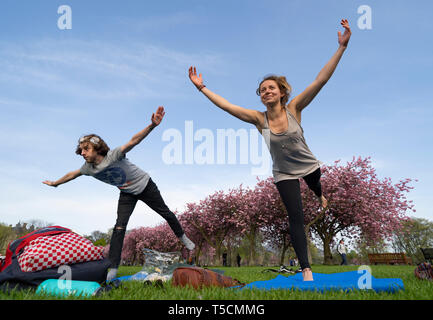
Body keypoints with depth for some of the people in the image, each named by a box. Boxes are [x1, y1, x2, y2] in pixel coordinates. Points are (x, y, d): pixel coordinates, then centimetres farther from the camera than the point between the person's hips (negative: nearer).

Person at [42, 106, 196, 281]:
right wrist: (55, 183, 23)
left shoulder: (113, 155, -31)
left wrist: (152, 125, -59)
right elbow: (72, 174, 8)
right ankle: (113, 268, -6)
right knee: (119, 226, -11)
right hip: (127, 194, 4)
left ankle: (182, 237, 35)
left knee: (165, 212, 10)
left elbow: (133, 141, -45)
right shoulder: (89, 168, -13)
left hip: (144, 185, -3)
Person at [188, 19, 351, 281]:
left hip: (309, 165, 1)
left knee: (317, 188, 32)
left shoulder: (294, 109, -20)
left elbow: (321, 80, -28)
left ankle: (322, 198, 73)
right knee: (296, 217, -7)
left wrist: (342, 46, -34)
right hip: (284, 174, -1)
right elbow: (226, 105, -20)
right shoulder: (259, 118, -18)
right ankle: (306, 270, 1)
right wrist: (202, 88, -22)